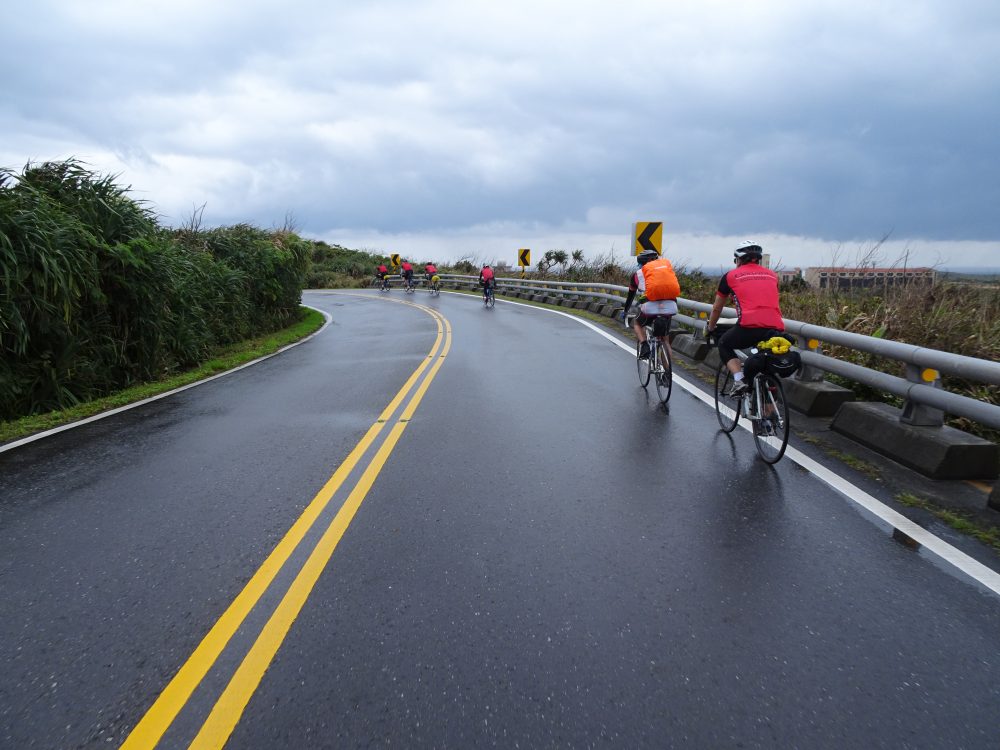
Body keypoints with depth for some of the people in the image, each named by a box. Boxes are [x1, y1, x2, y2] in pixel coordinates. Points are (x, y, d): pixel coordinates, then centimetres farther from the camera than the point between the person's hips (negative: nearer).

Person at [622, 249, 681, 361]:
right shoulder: (667, 266, 25)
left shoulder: (638, 274, 19)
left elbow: (630, 295, 29)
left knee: (637, 323, 29)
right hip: (670, 306, 2)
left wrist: (625, 312, 46)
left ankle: (644, 345, 3)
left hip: (650, 306, -2)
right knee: (664, 338, 20)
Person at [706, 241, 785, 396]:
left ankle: (739, 381, 4)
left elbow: (716, 309, 27)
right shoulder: (772, 275, 24)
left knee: (724, 345, 25)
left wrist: (710, 329, 44)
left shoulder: (730, 276, 15)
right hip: (777, 330, 4)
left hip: (749, 327, -3)